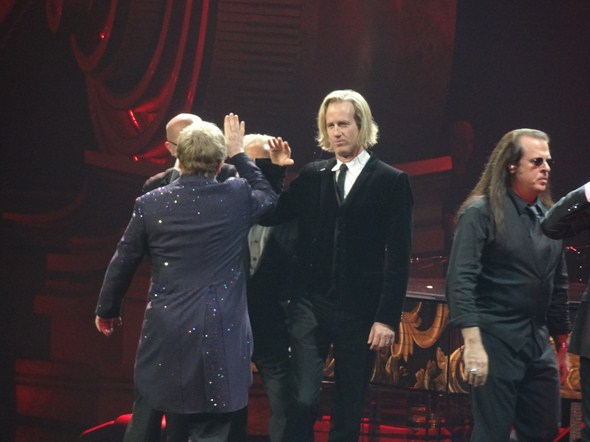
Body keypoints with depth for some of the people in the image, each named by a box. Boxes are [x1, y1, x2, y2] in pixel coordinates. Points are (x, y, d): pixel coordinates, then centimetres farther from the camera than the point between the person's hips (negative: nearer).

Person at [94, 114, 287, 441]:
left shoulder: (150, 203, -2)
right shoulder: (237, 196, -4)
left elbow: (123, 263, 6)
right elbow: (268, 197, 20)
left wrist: (106, 310, 21)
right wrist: (238, 154, 27)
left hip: (167, 333, 2)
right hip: (221, 333, -2)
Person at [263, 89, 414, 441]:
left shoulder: (392, 181, -1)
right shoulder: (311, 176, 9)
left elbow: (398, 257, -5)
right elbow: (267, 216, 5)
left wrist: (387, 318, -10)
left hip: (360, 310, -2)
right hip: (310, 306, 2)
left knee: (350, 408, 6)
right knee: (303, 401, -7)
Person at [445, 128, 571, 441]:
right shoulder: (481, 212, -8)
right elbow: (461, 281, -15)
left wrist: (562, 344, 18)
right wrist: (472, 343, -23)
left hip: (538, 343, 6)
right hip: (495, 340, -6)